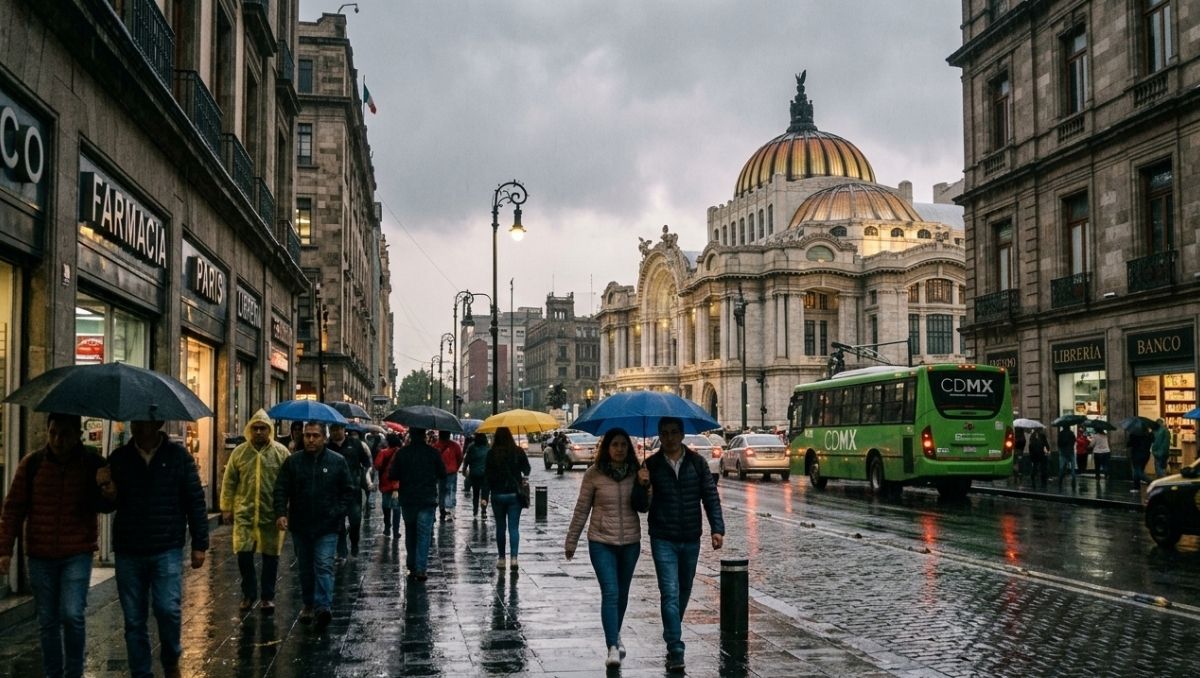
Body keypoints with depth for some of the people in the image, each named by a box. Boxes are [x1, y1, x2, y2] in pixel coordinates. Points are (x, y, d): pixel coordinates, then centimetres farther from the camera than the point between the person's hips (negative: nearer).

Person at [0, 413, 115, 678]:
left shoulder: (93, 463, -5)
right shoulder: (32, 463, -3)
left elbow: (103, 506, -7)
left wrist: (109, 494, -31)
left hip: (77, 554, -2)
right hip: (41, 556, 2)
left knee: (72, 615, -11)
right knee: (47, 621, 9)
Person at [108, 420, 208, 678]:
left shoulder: (178, 456, 0)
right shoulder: (118, 458, 5)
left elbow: (195, 501, 3)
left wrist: (199, 544, 0)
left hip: (167, 551, -2)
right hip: (128, 552, 2)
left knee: (168, 609, -12)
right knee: (134, 620, 6)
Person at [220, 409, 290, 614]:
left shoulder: (281, 452, 0)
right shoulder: (239, 452, 4)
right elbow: (229, 482, 8)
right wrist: (226, 508, 5)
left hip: (271, 514, -1)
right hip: (244, 513, 1)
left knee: (270, 556, 6)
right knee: (243, 553, -1)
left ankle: (268, 596, 19)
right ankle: (249, 593, 17)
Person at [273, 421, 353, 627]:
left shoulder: (337, 461, -1)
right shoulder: (293, 461, 2)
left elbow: (349, 491, 5)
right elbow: (281, 489, 1)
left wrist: (337, 513, -5)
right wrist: (281, 513, -14)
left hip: (327, 527, -3)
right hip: (300, 525, 3)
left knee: (324, 566, -11)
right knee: (305, 568, 14)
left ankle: (323, 606, -17)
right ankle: (308, 604, 27)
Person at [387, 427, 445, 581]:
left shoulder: (402, 453, -6)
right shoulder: (432, 452, -8)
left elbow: (392, 475, -5)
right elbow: (442, 473, -1)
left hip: (407, 500, 2)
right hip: (427, 500, -2)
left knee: (410, 534, 17)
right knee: (424, 535, 0)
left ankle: (411, 567, 20)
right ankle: (421, 569, -7)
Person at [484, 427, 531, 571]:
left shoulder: (491, 454, -7)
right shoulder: (518, 452, -4)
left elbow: (488, 476, -7)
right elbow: (527, 468, 5)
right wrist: (524, 477, 26)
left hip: (498, 495, 0)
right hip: (515, 494, 0)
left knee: (500, 527, 12)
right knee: (514, 528, 2)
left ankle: (501, 558, 17)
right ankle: (514, 557, -11)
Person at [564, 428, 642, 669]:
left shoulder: (635, 473, 1)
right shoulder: (594, 474, -6)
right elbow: (582, 510, 0)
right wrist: (571, 541, 4)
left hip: (630, 542, 3)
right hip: (601, 542, -3)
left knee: (622, 593, 15)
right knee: (610, 593, -12)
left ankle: (615, 636, 36)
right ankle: (613, 647, -13)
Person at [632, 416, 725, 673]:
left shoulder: (697, 462, 1)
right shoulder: (651, 465, -3)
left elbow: (711, 497, 2)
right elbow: (642, 507, -2)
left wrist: (717, 528, -8)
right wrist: (642, 486, -22)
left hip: (691, 540, 3)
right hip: (663, 540, -3)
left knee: (684, 593, 15)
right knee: (670, 594, -11)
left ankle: (672, 639, 35)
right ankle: (675, 651, -10)